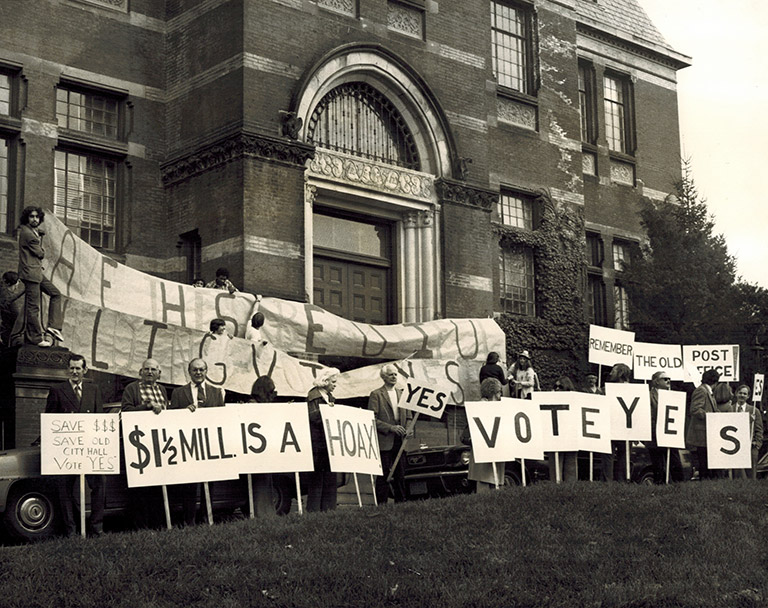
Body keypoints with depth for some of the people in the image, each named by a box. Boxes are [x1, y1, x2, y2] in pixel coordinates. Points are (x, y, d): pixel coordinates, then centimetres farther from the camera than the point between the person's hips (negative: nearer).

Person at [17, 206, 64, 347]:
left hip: (37, 272, 11)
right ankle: (35, 338, 0)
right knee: (33, 306, -5)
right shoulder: (28, 234, -18)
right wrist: (41, 251, 12)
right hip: (30, 273, -11)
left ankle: (53, 326, 8)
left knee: (56, 293, 12)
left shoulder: (35, 230, 11)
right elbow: (40, 254, -10)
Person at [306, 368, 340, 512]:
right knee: (316, 478, -7)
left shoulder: (329, 396, 19)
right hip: (317, 442, -8)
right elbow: (312, 416, -16)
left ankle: (328, 509, 12)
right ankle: (313, 510, -3)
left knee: (330, 476, 7)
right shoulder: (314, 395, -5)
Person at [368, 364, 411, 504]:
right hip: (384, 441, -5)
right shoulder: (376, 395, -2)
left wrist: (409, 430, 1)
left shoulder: (401, 393, 15)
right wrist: (391, 428, -15)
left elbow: (407, 416, 20)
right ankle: (381, 503, 4)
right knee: (383, 474, -2)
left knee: (400, 473, 8)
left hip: (400, 440, 5)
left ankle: (400, 501, 15)